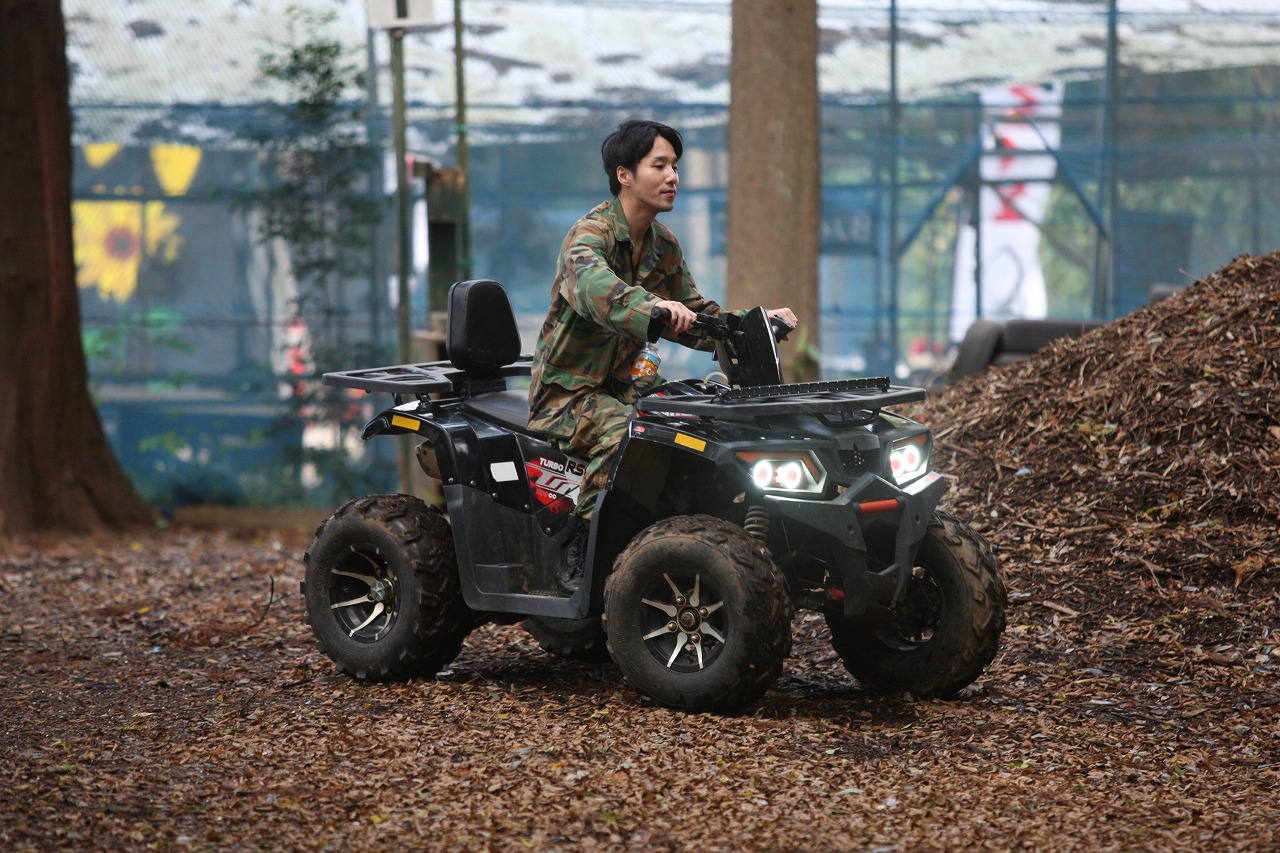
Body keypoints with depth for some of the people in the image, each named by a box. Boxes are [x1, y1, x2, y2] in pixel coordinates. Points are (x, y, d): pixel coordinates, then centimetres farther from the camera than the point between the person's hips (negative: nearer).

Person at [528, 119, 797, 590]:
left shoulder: (664, 245, 10)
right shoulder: (589, 234, -17)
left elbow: (693, 316, 17)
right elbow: (594, 286, -41)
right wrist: (653, 306, -60)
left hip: (625, 385, 8)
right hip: (569, 388, -7)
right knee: (622, 430, -36)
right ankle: (577, 556, -28)